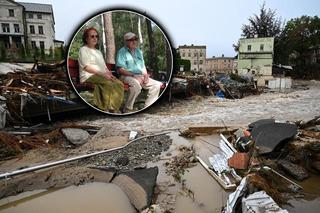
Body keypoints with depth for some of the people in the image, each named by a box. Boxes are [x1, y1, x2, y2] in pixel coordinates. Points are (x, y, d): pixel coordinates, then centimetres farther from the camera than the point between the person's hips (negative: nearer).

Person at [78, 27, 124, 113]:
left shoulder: (98, 52, 29)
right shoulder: (83, 50, 6)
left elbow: (104, 66, 21)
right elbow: (86, 67, -9)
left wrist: (109, 73, -3)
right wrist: (101, 74, -19)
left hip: (102, 76, 6)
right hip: (89, 76, -6)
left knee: (119, 83, -23)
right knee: (109, 83, -35)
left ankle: (114, 108, -24)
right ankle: (107, 108, -28)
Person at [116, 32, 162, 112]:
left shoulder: (138, 51, 23)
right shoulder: (122, 51, 1)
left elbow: (143, 66, 23)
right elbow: (120, 70, -10)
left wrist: (146, 75, 1)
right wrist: (134, 76, -19)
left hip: (140, 76, 7)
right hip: (127, 76, -7)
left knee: (157, 85, -9)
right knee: (136, 84, -39)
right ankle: (128, 109, -24)